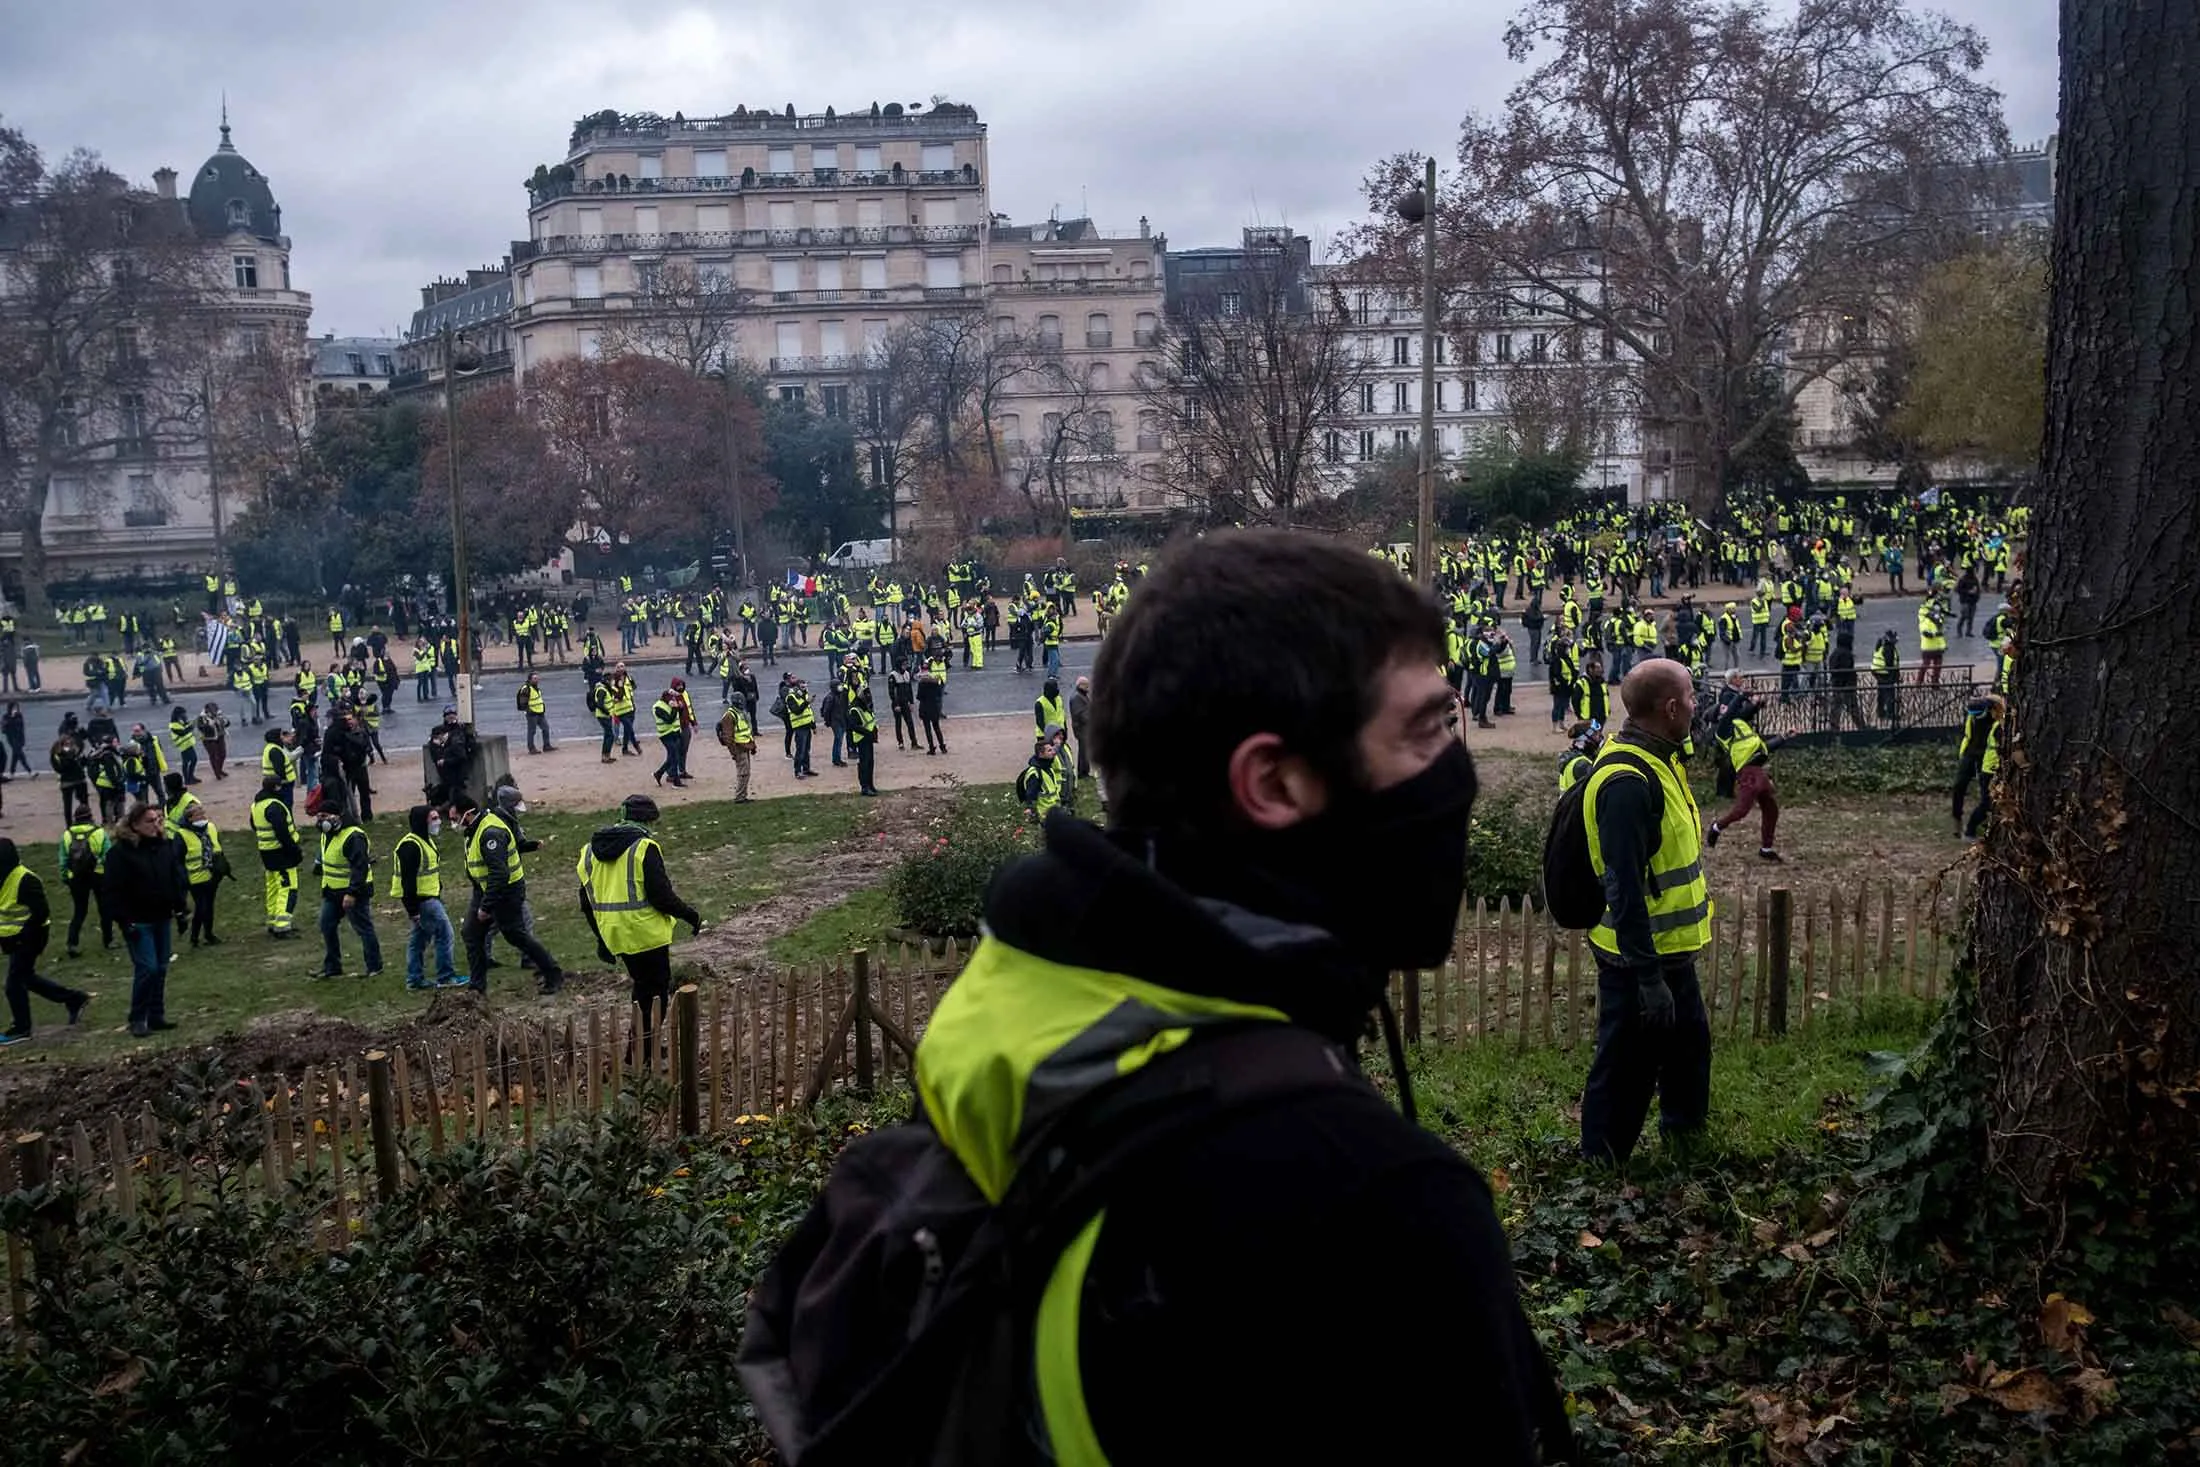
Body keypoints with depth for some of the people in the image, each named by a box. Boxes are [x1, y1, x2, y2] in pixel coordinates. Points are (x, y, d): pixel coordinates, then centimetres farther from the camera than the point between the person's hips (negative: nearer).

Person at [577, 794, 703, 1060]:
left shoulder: (591, 850, 9)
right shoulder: (644, 847, -13)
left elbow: (588, 901, 14)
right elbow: (661, 895, -18)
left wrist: (601, 938, 23)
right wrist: (691, 916, -4)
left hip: (615, 936, 7)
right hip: (646, 934, -7)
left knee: (642, 988, 22)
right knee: (656, 993, 6)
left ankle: (643, 1047, 25)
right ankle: (642, 1055, 5)